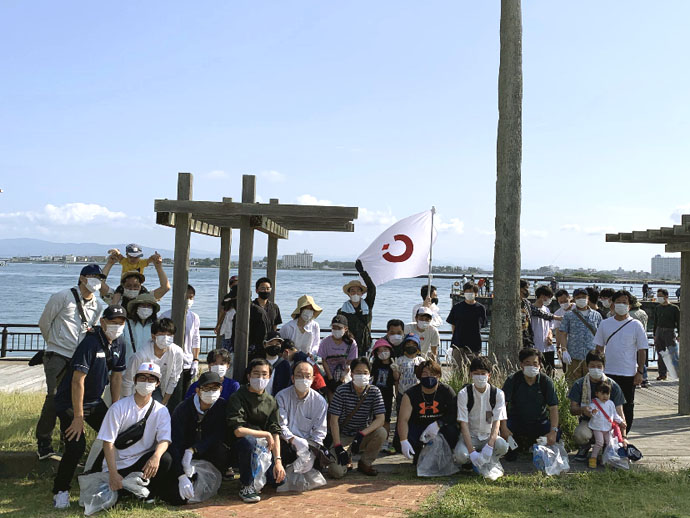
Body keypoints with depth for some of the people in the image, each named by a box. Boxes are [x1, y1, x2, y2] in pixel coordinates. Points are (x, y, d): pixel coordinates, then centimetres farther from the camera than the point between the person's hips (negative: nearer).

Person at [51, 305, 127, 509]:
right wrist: (78, 417, -26)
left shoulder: (119, 345, -2)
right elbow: (78, 381, -27)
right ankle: (60, 491, 1)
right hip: (69, 402, -8)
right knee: (76, 446, -18)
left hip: (95, 401, 8)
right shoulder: (90, 343, -26)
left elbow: (116, 377, 6)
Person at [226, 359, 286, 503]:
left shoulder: (271, 401, 4)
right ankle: (246, 486, -16)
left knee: (279, 479, -8)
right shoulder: (237, 398, -13)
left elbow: (275, 432, -1)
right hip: (239, 447, -5)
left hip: (262, 447, 5)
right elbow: (238, 431, -23)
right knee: (248, 440, -38)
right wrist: (266, 434, -16)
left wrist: (278, 460, -13)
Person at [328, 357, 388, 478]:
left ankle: (365, 463, -3)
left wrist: (362, 434, -29)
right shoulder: (342, 390, -13)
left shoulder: (374, 391, -7)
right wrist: (338, 447, -21)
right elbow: (333, 419, -14)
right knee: (337, 472, -23)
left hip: (363, 435, 2)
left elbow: (380, 419, -15)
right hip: (342, 435, -2)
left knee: (382, 433, -29)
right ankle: (346, 457, 15)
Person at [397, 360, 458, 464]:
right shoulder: (410, 395, -10)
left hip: (439, 428, 0)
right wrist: (403, 441, -32)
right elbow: (403, 419, -17)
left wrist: (438, 424, -28)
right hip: (417, 427, 0)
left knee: (452, 431, -32)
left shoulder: (447, 391, -9)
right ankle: (417, 455, 12)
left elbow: (454, 414, -13)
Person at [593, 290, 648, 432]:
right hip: (607, 372, 2)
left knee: (627, 407, 7)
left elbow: (642, 350, -1)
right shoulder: (605, 324, 6)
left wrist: (639, 372, -6)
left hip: (628, 374, -2)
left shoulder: (636, 325, -1)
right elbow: (599, 347, 11)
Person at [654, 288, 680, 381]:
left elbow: (679, 323, -1)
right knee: (660, 355, 5)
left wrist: (679, 335, -7)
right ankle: (662, 374, 10)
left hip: (669, 332, -4)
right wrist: (655, 335, 14)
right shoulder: (657, 308, 12)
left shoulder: (674, 308, -2)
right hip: (659, 331, 5)